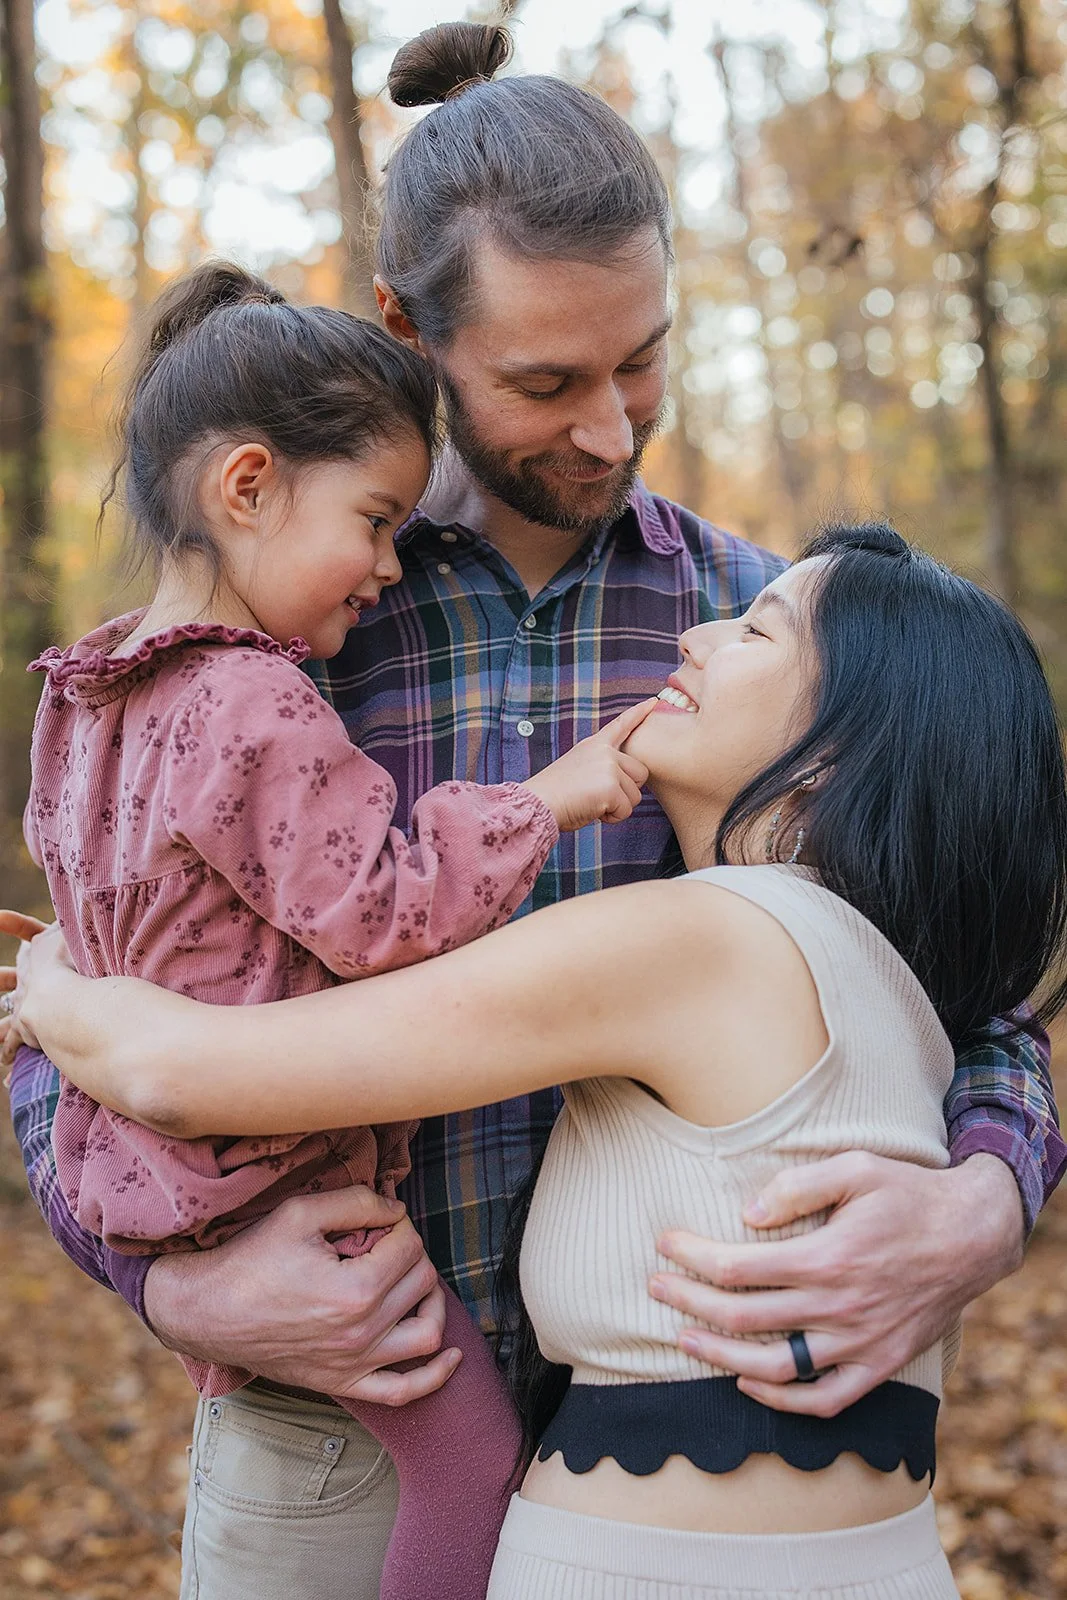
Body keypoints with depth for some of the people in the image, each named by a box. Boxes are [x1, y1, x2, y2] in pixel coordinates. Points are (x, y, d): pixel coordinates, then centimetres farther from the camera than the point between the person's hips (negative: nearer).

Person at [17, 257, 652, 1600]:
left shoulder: (90, 699, 7)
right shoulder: (254, 711, -24)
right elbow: (382, 910, -25)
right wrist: (551, 796, -18)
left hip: (148, 1181, 10)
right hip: (275, 1197, -9)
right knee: (475, 1452, 3)